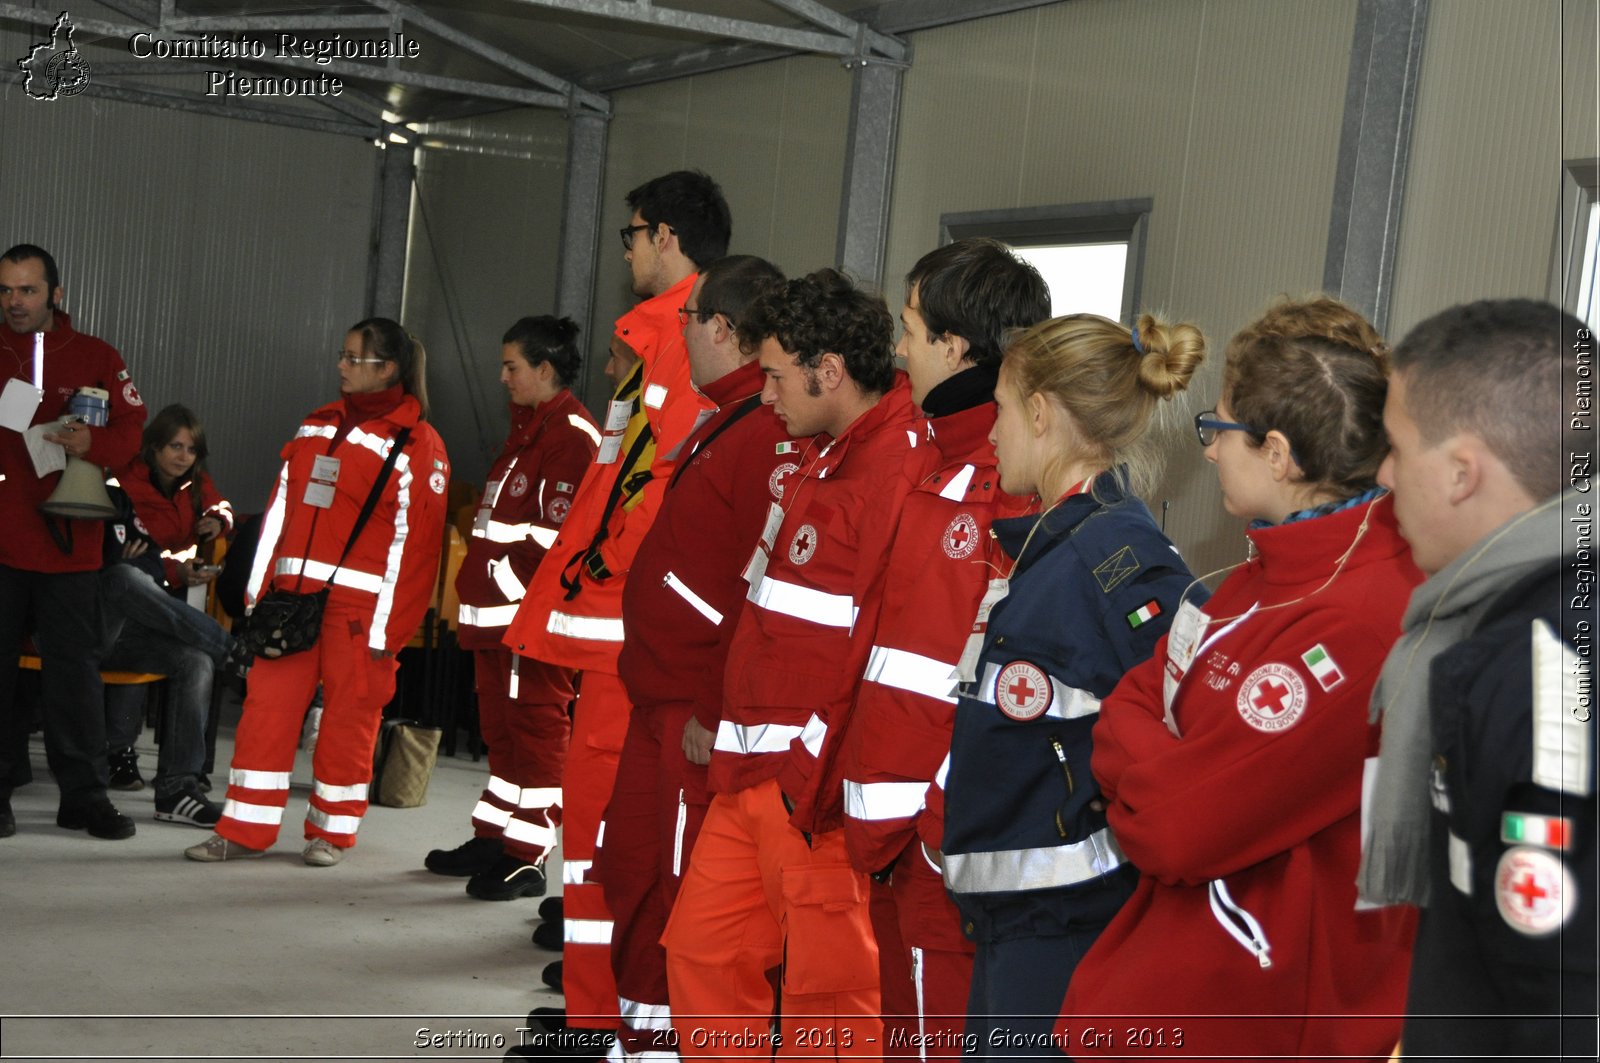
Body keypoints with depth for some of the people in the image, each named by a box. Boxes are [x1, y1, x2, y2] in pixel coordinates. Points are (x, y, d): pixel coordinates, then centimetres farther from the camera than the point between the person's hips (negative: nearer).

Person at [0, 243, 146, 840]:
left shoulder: (96, 358, 8)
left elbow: (132, 430, 3)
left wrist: (92, 443, -16)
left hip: (67, 542, 0)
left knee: (75, 667, 2)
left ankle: (85, 795, 9)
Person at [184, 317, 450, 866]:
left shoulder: (416, 443, -4)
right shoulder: (318, 425, 16)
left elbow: (413, 542, -8)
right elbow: (282, 507, 17)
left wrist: (386, 629, -10)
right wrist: (260, 591, 11)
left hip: (360, 605, -5)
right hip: (295, 593, 5)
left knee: (348, 715, 1)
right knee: (267, 705, 1)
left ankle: (331, 831, 16)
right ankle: (244, 830, 8)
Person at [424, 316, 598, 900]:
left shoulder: (570, 435, -15)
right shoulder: (528, 430, 20)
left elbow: (558, 535, -22)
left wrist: (509, 582, -17)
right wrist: (478, 591, 20)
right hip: (497, 613, 11)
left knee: (535, 732, -5)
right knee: (502, 732, 18)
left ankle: (526, 857, -1)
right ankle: (493, 838, 28)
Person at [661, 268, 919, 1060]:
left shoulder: (898, 469, -18)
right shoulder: (823, 458, 13)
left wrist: (820, 779, -22)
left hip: (817, 788, -10)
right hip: (752, 778, 10)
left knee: (826, 990, 3)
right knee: (700, 946, 17)